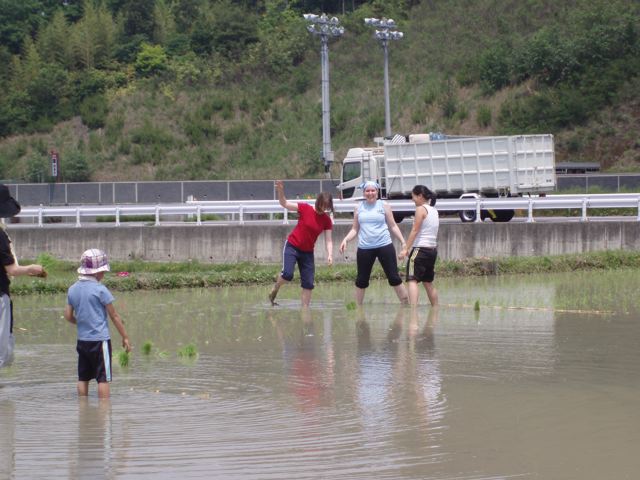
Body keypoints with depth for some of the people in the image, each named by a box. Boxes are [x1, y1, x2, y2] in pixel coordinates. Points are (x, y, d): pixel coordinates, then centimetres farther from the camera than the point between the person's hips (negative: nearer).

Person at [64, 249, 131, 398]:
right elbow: (114, 316, -7)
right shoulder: (100, 290, -12)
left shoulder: (73, 289, 5)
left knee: (83, 378, 12)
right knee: (103, 379, -3)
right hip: (100, 340, -6)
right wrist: (125, 337, 1)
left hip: (82, 340, 6)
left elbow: (68, 316, 9)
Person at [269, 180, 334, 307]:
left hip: (307, 252, 4)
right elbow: (284, 203, -11)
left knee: (308, 283, 2)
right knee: (287, 274, -23)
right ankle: (275, 290, 8)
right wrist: (280, 191, -29)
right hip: (292, 246, -4)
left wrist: (330, 255, -20)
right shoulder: (305, 208, -12)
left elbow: (328, 240, -4)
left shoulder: (327, 220, -4)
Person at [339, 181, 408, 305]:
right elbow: (355, 229, 14)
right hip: (364, 248, 2)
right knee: (361, 280, 5)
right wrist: (346, 240, -4)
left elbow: (393, 226, 8)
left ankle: (406, 304, 2)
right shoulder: (359, 208, 10)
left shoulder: (384, 206, 5)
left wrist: (403, 242, 1)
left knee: (394, 278, -3)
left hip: (384, 246, -2)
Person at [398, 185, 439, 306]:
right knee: (428, 282, 19)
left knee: (412, 280, -15)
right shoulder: (434, 211, 16)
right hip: (433, 249, 9)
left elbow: (415, 230, -14)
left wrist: (405, 248, -16)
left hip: (420, 249, -9)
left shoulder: (421, 209, -8)